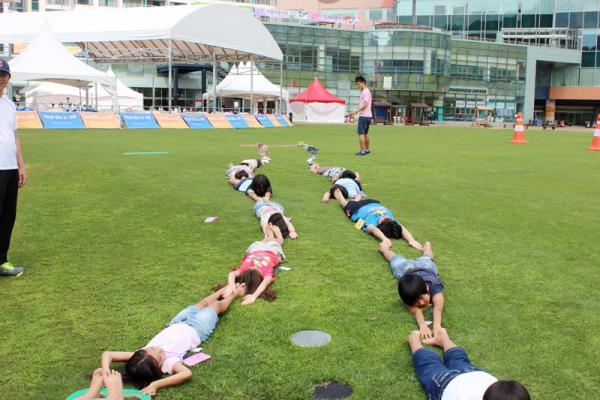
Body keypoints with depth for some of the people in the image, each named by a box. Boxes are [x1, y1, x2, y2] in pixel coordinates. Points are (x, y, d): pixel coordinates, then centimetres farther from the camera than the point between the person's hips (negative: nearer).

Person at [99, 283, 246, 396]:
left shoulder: (142, 356, -37)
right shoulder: (168, 361, -46)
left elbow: (107, 354, -41)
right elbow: (187, 373, -66)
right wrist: (156, 384, -69)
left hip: (176, 325, 4)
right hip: (194, 330, -4)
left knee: (203, 303, 31)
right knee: (217, 305, 24)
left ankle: (227, 289, 65)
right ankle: (234, 294, 60)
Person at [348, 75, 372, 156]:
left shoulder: (365, 92, -12)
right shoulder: (365, 91, 18)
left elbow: (365, 104, -21)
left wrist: (356, 111, -23)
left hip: (363, 116, -10)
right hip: (368, 116, 10)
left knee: (361, 133, -10)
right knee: (366, 133, 17)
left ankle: (362, 151, -12)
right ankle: (367, 150, 25)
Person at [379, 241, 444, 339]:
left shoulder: (433, 286, -52)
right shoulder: (409, 295, -48)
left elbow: (438, 305, -68)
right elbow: (415, 310, -61)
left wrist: (437, 325, -86)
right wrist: (423, 326, -82)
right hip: (406, 269, -1)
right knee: (397, 261, 32)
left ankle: (427, 245, 68)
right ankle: (384, 248, 62)